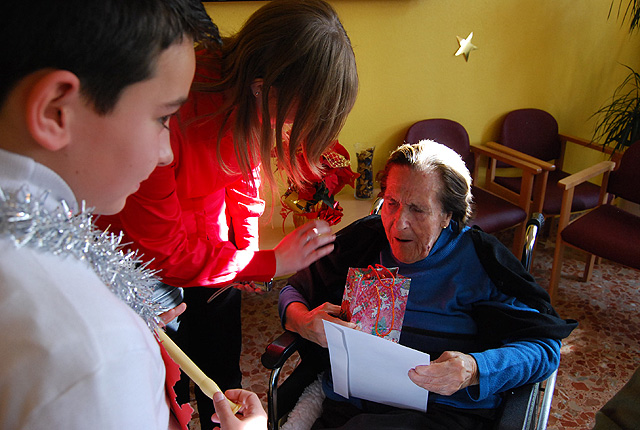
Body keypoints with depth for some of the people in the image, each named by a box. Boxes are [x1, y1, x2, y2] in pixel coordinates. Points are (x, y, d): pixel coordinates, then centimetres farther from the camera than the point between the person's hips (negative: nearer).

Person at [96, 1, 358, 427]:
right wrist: (270, 262, -23)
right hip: (145, 270, -5)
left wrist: (248, 247, -5)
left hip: (215, 251, 5)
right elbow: (162, 253, -27)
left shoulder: (253, 99, -17)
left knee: (223, 374, 20)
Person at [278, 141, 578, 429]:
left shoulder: (479, 260, 0)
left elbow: (544, 346, -2)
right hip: (344, 405, 4)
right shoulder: (363, 238, 10)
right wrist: (302, 320, -8)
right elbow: (293, 291, 17)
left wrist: (474, 371, -21)